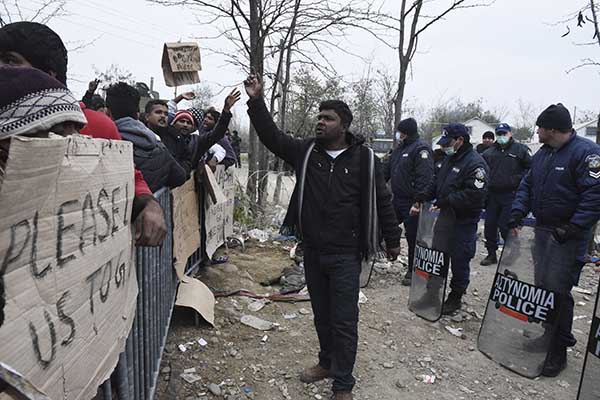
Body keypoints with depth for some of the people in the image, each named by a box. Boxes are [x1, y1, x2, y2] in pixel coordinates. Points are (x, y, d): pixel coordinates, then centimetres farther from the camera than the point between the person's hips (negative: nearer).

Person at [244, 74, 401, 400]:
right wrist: (256, 101, -11)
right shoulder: (305, 151, 2)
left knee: (344, 321, 3)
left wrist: (392, 240, 7)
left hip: (345, 254, -4)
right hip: (312, 251, 4)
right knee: (321, 314, 20)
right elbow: (272, 136, -1)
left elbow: (382, 200, 1)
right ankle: (327, 362, 42)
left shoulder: (363, 157, -7)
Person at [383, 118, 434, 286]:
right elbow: (387, 170, 23)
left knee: (413, 237, 3)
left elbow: (425, 177, -23)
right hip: (398, 200, 9)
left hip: (412, 203, -8)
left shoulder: (421, 149, -14)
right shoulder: (399, 149, 16)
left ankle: (413, 271, 16)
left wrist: (419, 201, -28)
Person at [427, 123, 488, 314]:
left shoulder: (475, 163, -15)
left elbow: (474, 195, -25)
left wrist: (445, 202, -25)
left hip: (463, 221, -8)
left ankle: (455, 297, 19)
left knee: (459, 259, 3)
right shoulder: (448, 159, 12)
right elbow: (436, 183, 18)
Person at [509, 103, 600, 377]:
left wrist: (573, 229, -24)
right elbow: (527, 186, 15)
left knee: (557, 290, -6)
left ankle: (559, 349, 9)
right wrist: (516, 215, 1)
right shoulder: (542, 154, 11)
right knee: (541, 285, 14)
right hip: (542, 230, 8)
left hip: (568, 237, -8)